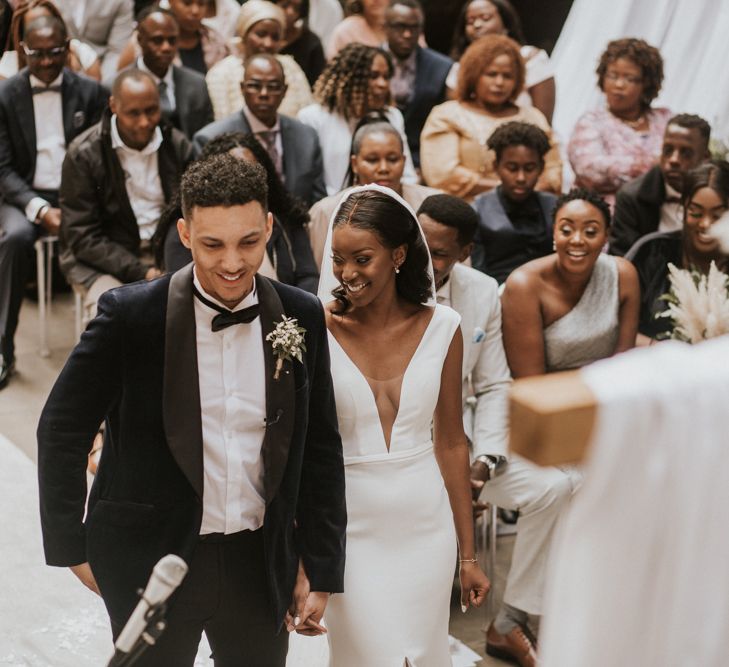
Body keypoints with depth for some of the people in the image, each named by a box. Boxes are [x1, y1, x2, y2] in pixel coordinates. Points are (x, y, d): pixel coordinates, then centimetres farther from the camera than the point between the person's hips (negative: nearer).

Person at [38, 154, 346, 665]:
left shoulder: (303, 318, -3)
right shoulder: (131, 315, -12)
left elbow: (320, 450, 4)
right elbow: (63, 430, -4)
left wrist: (320, 569, 4)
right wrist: (72, 546, -4)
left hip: (261, 564, 3)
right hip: (151, 563, -2)